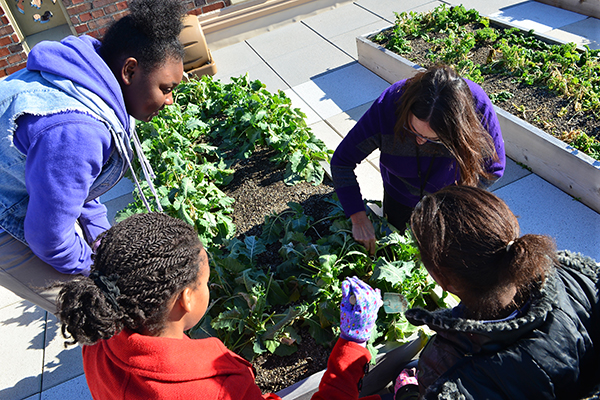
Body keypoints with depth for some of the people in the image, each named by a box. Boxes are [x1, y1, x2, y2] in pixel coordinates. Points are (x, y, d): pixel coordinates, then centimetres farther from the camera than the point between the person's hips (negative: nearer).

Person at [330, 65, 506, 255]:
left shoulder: (478, 107, -37)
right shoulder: (388, 106, -38)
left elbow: (494, 168, -19)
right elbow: (341, 161, -27)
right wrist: (359, 219, -31)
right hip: (400, 194, 1)